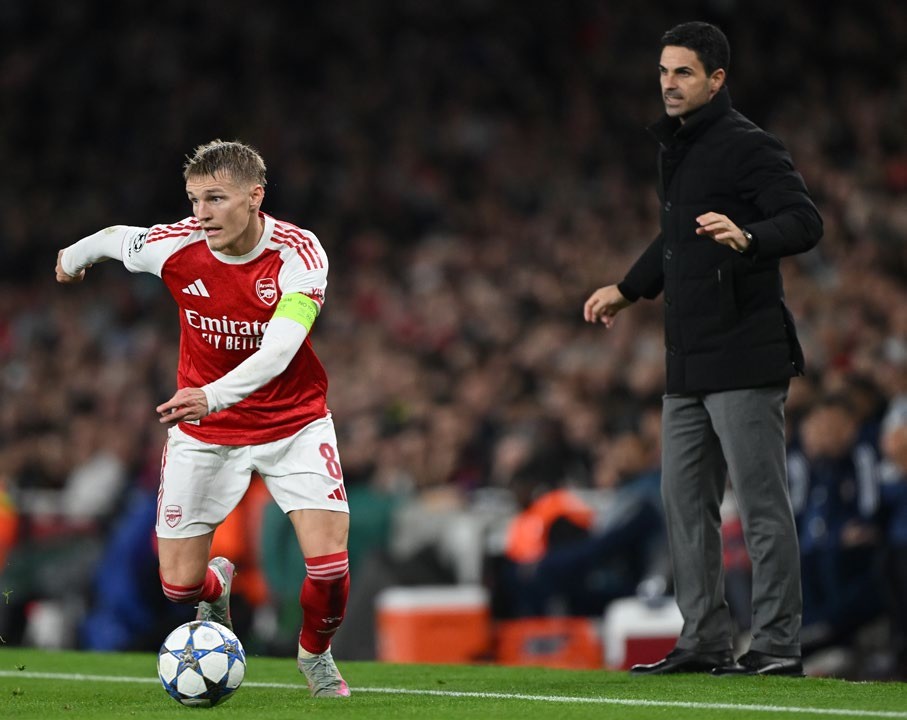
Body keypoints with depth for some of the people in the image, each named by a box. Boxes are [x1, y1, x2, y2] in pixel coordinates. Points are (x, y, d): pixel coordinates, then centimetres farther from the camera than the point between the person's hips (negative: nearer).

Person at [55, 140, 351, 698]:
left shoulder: (299, 253, -24)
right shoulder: (175, 245, -18)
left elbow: (279, 348, -38)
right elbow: (113, 238, 6)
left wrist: (212, 396, -53)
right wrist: (74, 257, 28)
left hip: (294, 423, -2)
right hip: (205, 431, 2)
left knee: (329, 565, -15)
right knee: (179, 583, -2)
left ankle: (317, 654, 19)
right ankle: (217, 590, 38)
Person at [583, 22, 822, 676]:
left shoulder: (748, 145, -10)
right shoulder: (675, 146, 17)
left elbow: (806, 222, -21)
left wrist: (748, 237, -39)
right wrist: (630, 289, 39)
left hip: (744, 357, -9)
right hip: (687, 363, 9)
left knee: (762, 503, -6)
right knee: (686, 503, 11)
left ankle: (776, 642, -3)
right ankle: (705, 641, 17)